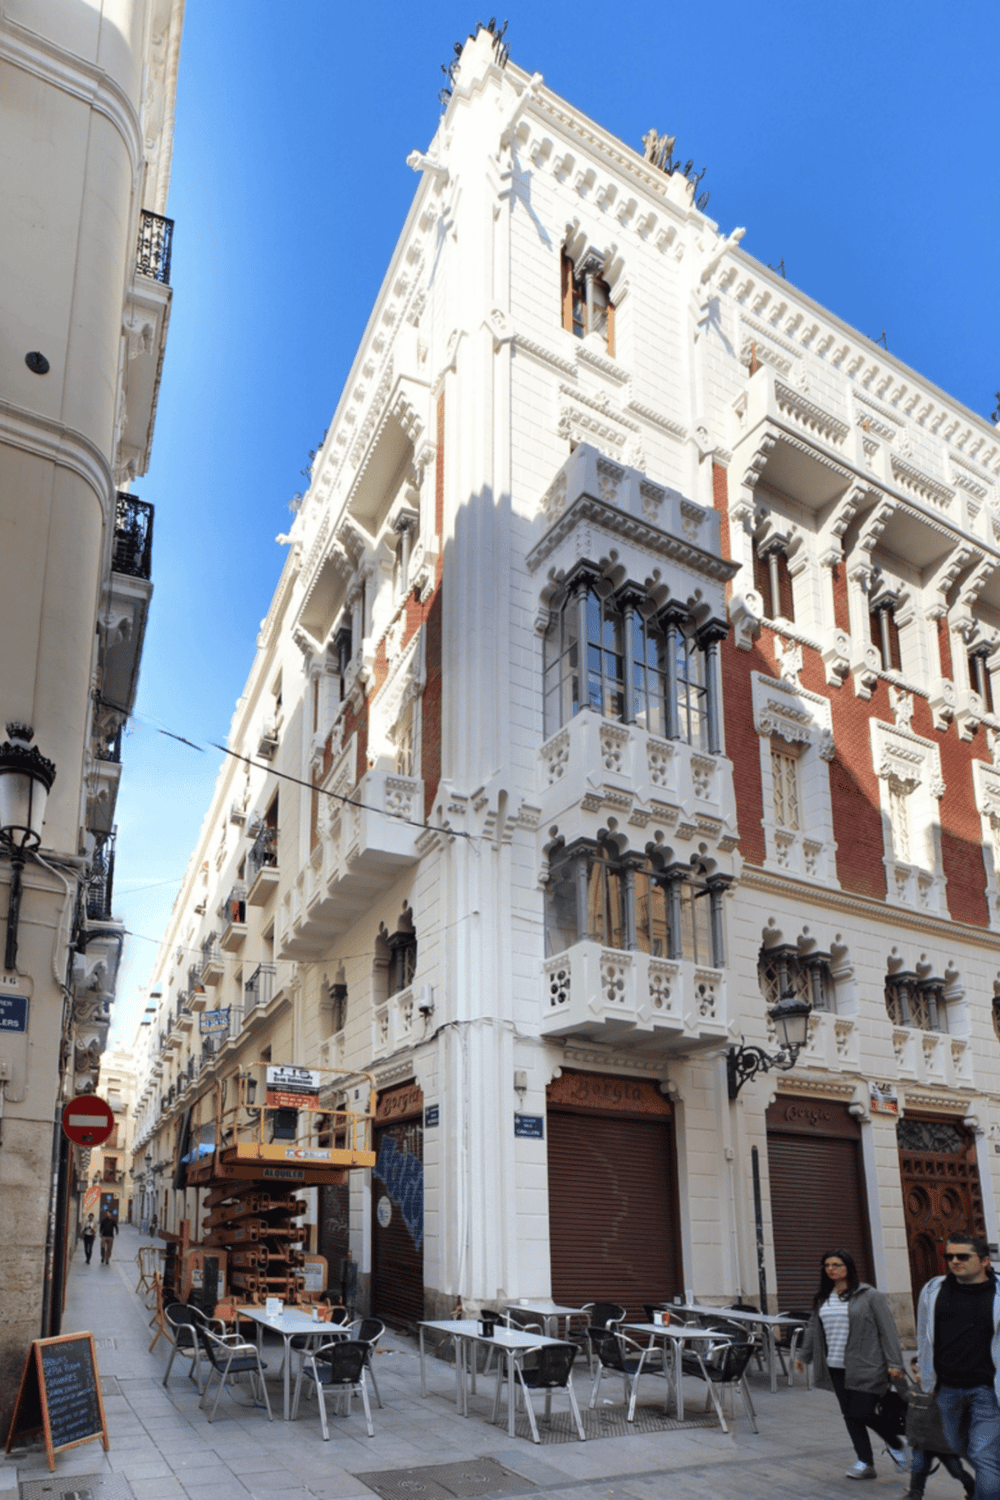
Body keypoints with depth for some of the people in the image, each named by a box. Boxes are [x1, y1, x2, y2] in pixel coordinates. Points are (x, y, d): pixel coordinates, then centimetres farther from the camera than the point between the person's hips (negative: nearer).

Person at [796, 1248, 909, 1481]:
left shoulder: (869, 1295, -6)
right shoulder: (823, 1299, 11)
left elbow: (887, 1330, -7)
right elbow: (814, 1328, 22)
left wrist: (894, 1363, -13)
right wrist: (804, 1355, 25)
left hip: (864, 1368, -6)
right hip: (836, 1368, 6)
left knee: (863, 1413, -7)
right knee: (850, 1415, 6)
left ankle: (895, 1445, 20)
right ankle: (865, 1463, 17)